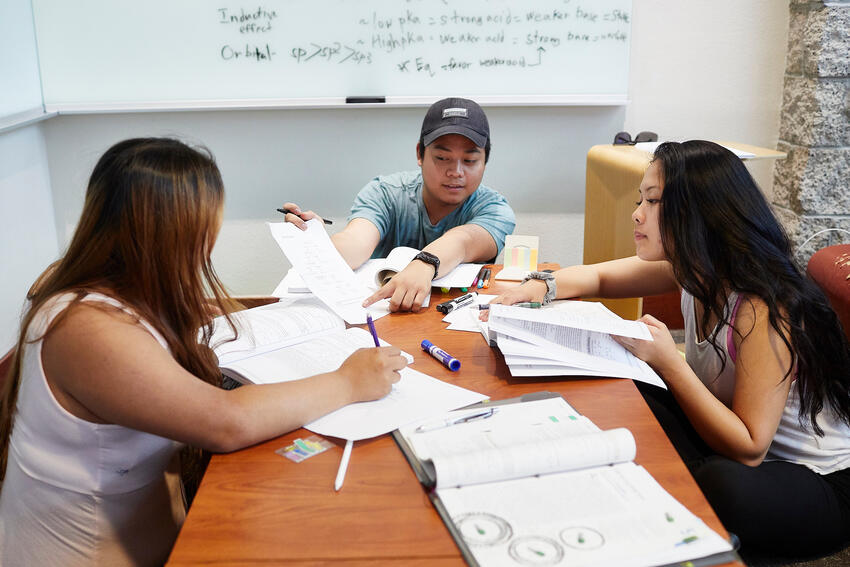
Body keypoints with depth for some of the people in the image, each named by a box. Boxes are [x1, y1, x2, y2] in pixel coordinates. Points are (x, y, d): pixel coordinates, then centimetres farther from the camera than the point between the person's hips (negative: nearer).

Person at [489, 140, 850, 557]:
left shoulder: (764, 308, -30)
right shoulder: (694, 269, -7)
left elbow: (748, 448, -28)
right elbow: (597, 276, 7)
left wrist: (668, 362, -32)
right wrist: (543, 286, -14)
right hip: (738, 443, 7)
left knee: (722, 484, -38)